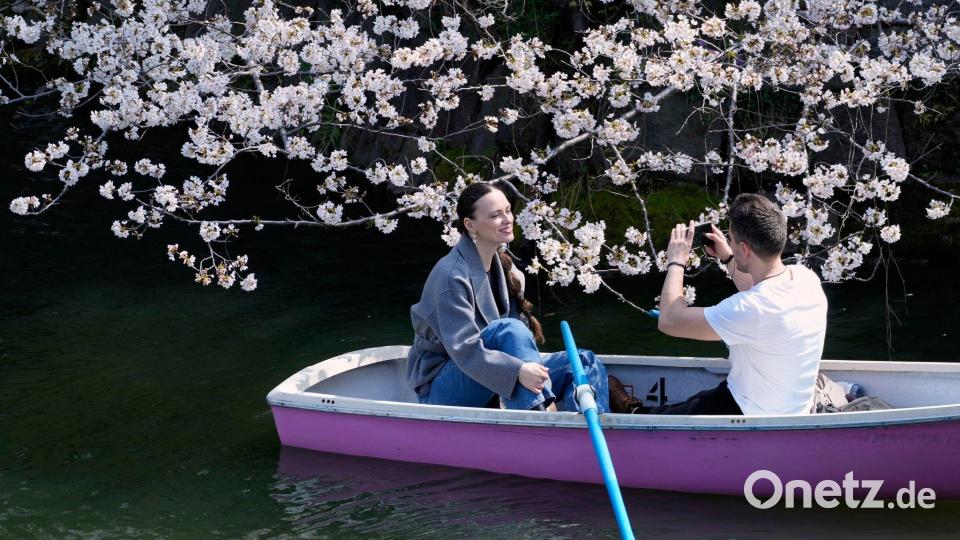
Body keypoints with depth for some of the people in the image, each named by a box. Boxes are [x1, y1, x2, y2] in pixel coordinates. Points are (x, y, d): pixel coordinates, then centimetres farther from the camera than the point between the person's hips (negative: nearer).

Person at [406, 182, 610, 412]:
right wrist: (518, 371, -41)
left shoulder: (502, 264, 8)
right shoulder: (452, 275, -20)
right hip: (441, 390, -8)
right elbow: (464, 349, -29)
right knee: (509, 328, -34)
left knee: (585, 362, -7)